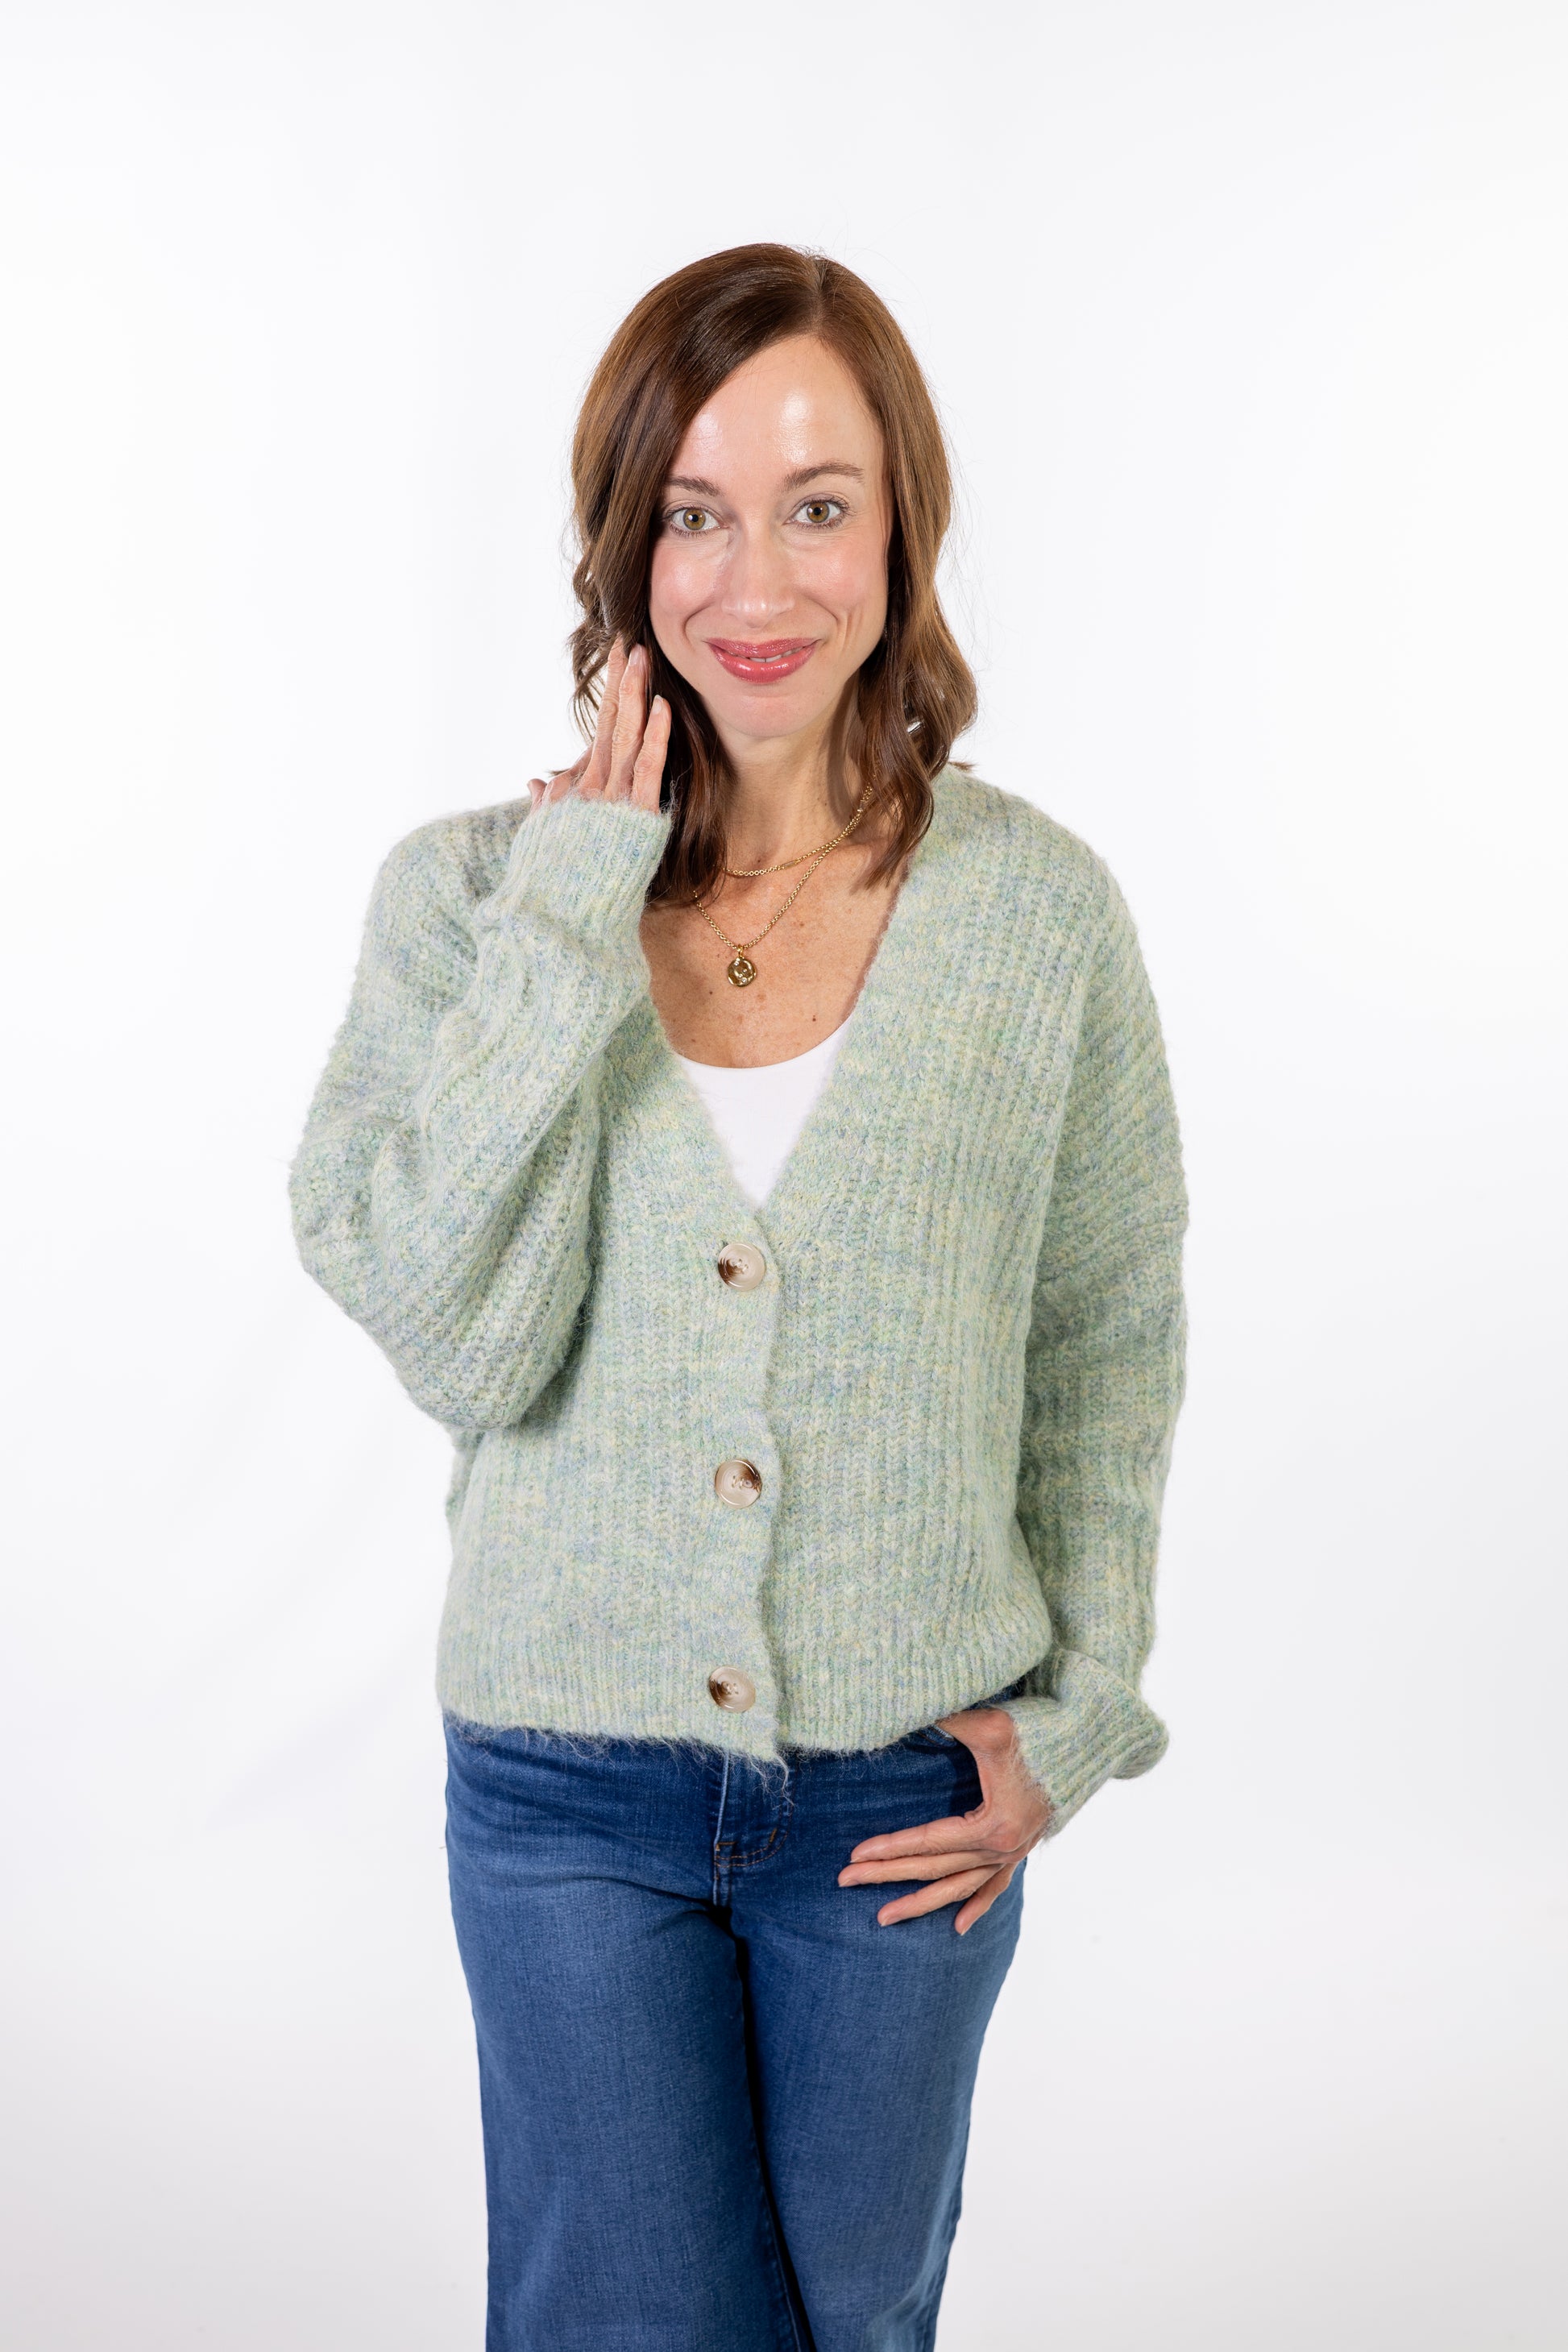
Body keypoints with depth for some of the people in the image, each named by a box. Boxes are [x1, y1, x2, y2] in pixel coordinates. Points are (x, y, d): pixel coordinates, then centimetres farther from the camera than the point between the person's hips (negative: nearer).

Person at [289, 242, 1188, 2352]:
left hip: (905, 1788, 1)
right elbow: (456, 1340, -18)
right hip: (571, 1782, -1)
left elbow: (1109, 1344, 4)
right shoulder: (468, 892, -7)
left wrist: (1077, 1708, 0)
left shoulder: (1038, 908, -6)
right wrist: (567, 920, -20)